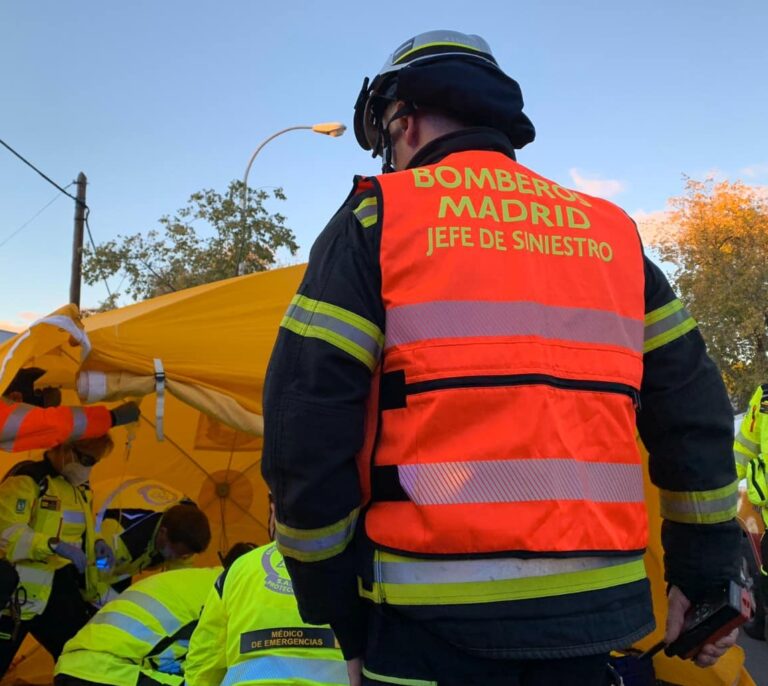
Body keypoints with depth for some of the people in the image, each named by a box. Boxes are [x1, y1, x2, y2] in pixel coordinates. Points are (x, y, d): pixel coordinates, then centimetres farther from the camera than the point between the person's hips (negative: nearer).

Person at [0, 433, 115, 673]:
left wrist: (95, 545, 7)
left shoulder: (80, 488, 12)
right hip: (21, 589, -7)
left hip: (62, 587, 8)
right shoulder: (28, 478, -15)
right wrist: (56, 545, -31)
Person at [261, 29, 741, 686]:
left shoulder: (377, 215, -1)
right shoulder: (611, 231, 12)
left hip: (436, 615, -4)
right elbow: (694, 413, 11)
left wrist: (338, 611, 1)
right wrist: (704, 576, 20)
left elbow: (305, 425, -8)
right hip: (595, 614, 5)